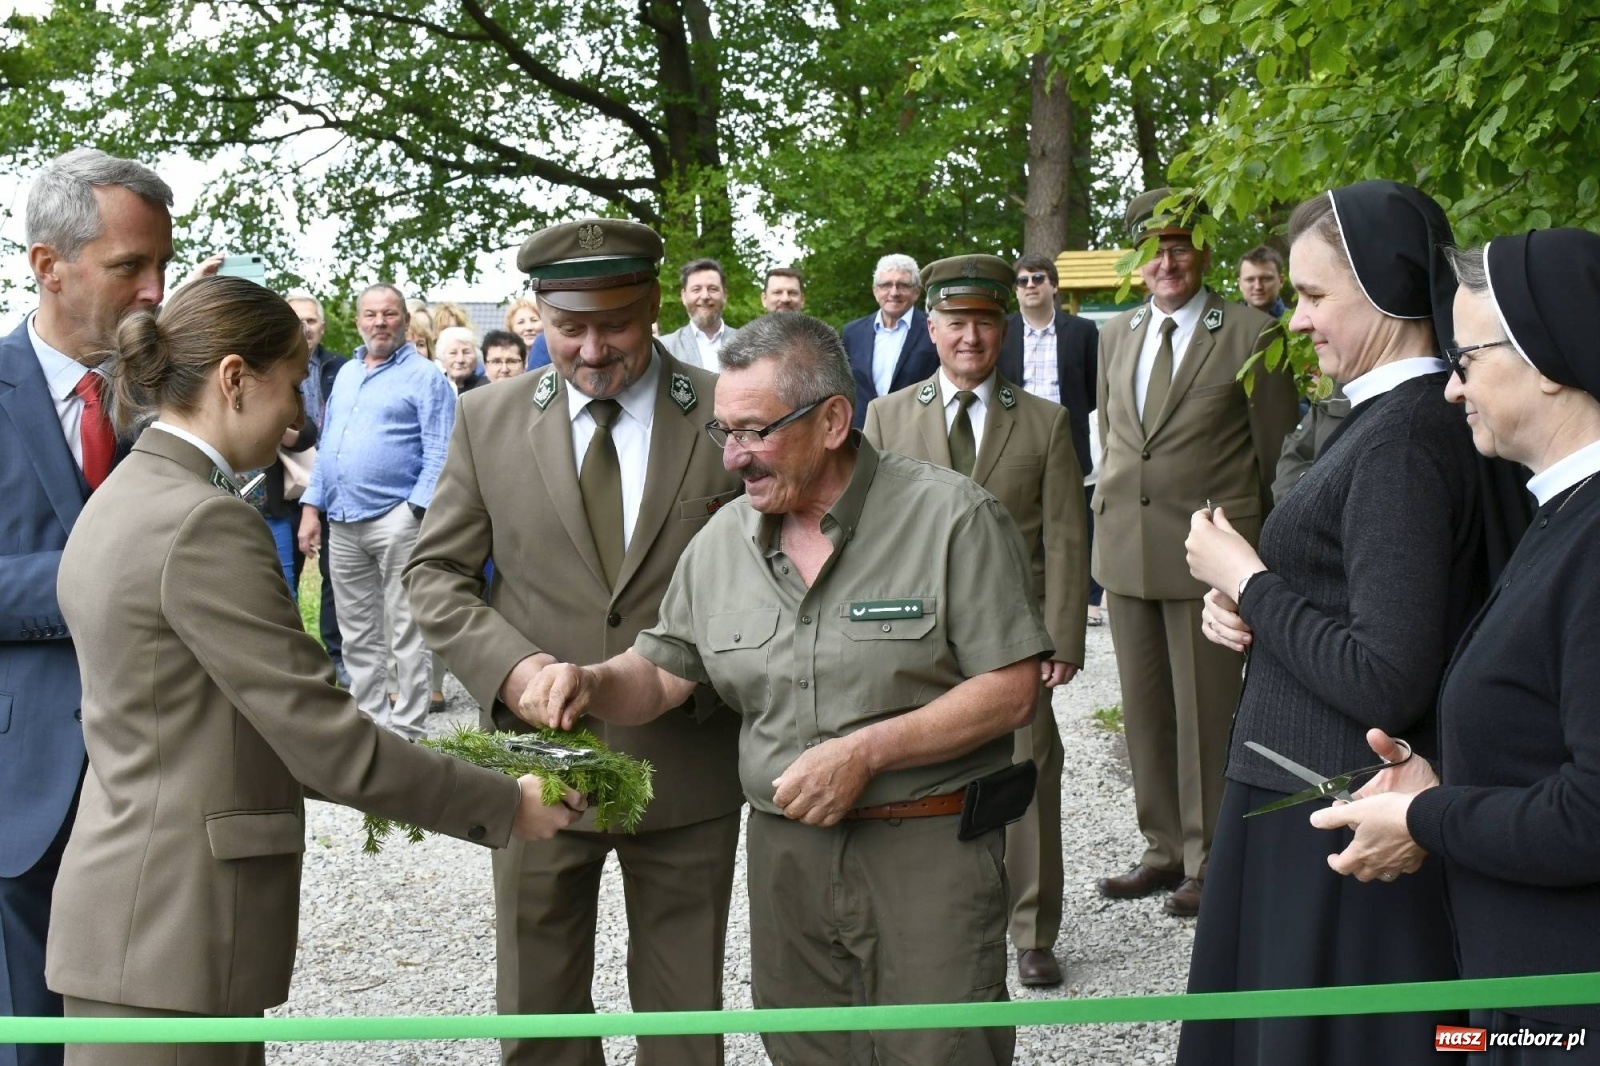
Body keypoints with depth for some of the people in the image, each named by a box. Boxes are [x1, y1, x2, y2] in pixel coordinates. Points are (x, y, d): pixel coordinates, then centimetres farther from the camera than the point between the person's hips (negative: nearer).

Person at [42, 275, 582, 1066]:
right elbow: (320, 733, -19)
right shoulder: (203, 524, -19)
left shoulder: (122, 501, 10)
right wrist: (504, 807, -9)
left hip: (128, 900, 9)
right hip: (174, 929, -9)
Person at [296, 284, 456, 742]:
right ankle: (369, 720, 19)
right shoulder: (345, 374, 19)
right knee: (357, 635, 11)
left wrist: (415, 511, -17)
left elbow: (439, 454, -8)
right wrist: (311, 506, 12)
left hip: (395, 518, -7)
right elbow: (326, 446, 21)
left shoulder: (424, 376, -2)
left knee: (404, 633, -4)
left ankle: (404, 730, 1)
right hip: (342, 523, 7)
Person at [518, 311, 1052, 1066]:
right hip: (786, 853, 5)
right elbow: (657, 674, 11)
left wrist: (867, 751, -20)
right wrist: (590, 683, -12)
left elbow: (1011, 691, -12)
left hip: (927, 849, -5)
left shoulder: (951, 517, -10)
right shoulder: (723, 539, 5)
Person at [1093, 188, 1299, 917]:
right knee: (1143, 708, 12)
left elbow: (1278, 451, -2)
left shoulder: (1251, 336, -5)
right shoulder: (1116, 334, 12)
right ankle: (1164, 848, 25)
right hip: (1126, 549, 6)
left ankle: (1208, 861, 14)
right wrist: (1107, 512, 15)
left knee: (1206, 712, 1)